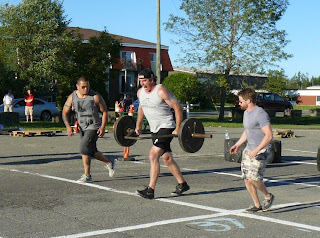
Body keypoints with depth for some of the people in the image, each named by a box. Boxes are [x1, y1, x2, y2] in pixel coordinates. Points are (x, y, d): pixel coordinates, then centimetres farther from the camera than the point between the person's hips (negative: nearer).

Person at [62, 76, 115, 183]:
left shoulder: (95, 97, -14)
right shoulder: (72, 97, -4)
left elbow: (105, 111, -5)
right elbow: (65, 113, 2)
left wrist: (103, 127, -14)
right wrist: (68, 126, -13)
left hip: (93, 127, -6)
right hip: (82, 127, 6)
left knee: (84, 149, -17)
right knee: (91, 151, 14)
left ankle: (87, 176, -8)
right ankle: (109, 163, 37)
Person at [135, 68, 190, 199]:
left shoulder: (161, 91, -17)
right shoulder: (140, 92, 6)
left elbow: (177, 107, -16)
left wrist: (178, 129, -20)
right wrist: (138, 125, 28)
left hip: (166, 127, -8)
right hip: (154, 129, 8)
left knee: (153, 156, -17)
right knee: (166, 158, 12)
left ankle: (150, 190, -15)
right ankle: (182, 184, 26)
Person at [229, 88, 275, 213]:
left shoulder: (260, 114, -18)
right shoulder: (246, 112, 12)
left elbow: (269, 135, -23)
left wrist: (256, 150, -27)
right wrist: (237, 145, 19)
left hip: (262, 150, -9)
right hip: (249, 149, 9)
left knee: (253, 178, -17)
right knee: (247, 178, 3)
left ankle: (268, 196, 9)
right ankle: (257, 205, 15)